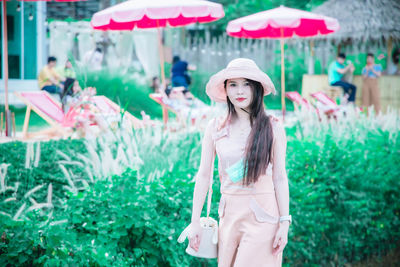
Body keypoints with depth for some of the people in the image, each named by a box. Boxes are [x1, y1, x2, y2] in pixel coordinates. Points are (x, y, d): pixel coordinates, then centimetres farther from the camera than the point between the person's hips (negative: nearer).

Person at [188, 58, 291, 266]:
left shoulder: (272, 127, -3)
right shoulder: (215, 127, 3)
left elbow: (280, 177, -1)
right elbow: (203, 175, 5)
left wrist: (284, 222, -5)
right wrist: (194, 221, 2)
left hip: (262, 216, -3)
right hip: (228, 214, 3)